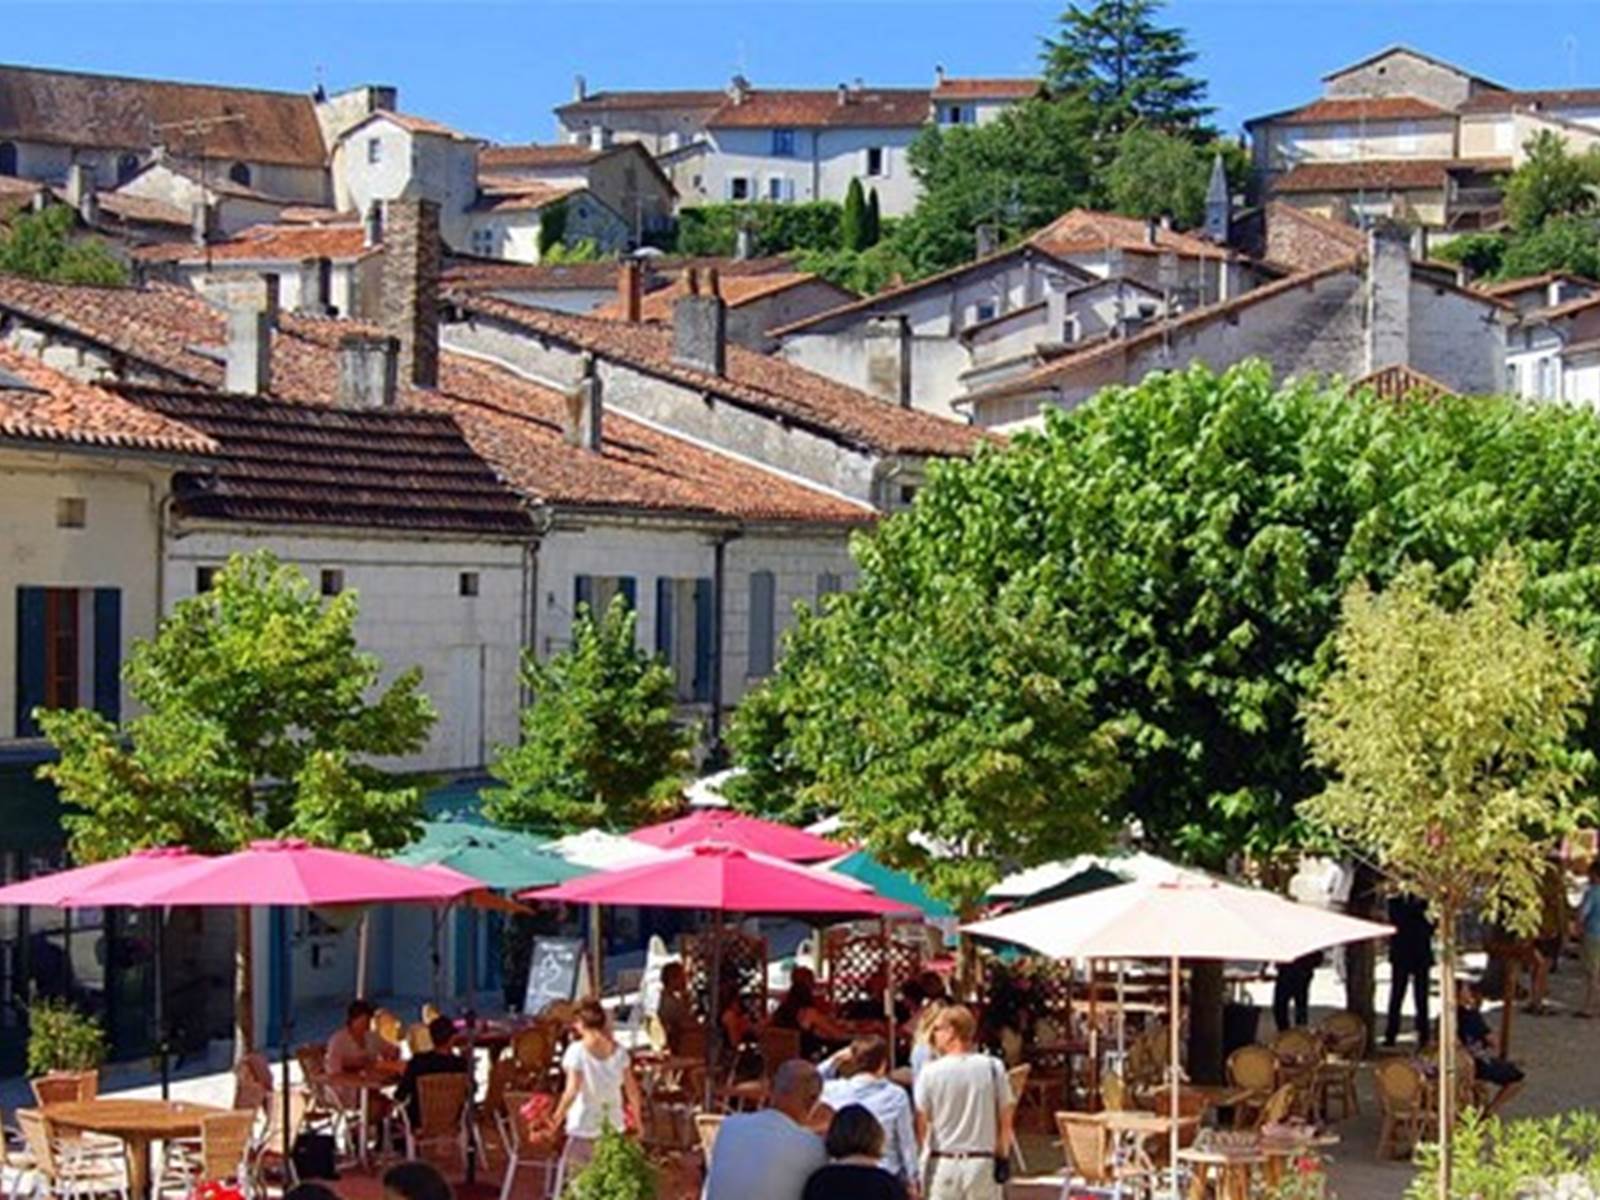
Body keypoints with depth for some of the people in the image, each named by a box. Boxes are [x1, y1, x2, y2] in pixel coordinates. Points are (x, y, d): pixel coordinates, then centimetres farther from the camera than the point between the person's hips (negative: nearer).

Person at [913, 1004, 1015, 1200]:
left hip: (944, 1162, -1)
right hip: (983, 1161, 1)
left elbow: (921, 1123, -4)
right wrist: (1003, 1156, 11)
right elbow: (1006, 1119, 0)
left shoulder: (931, 1072, -8)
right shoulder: (993, 1068, -4)